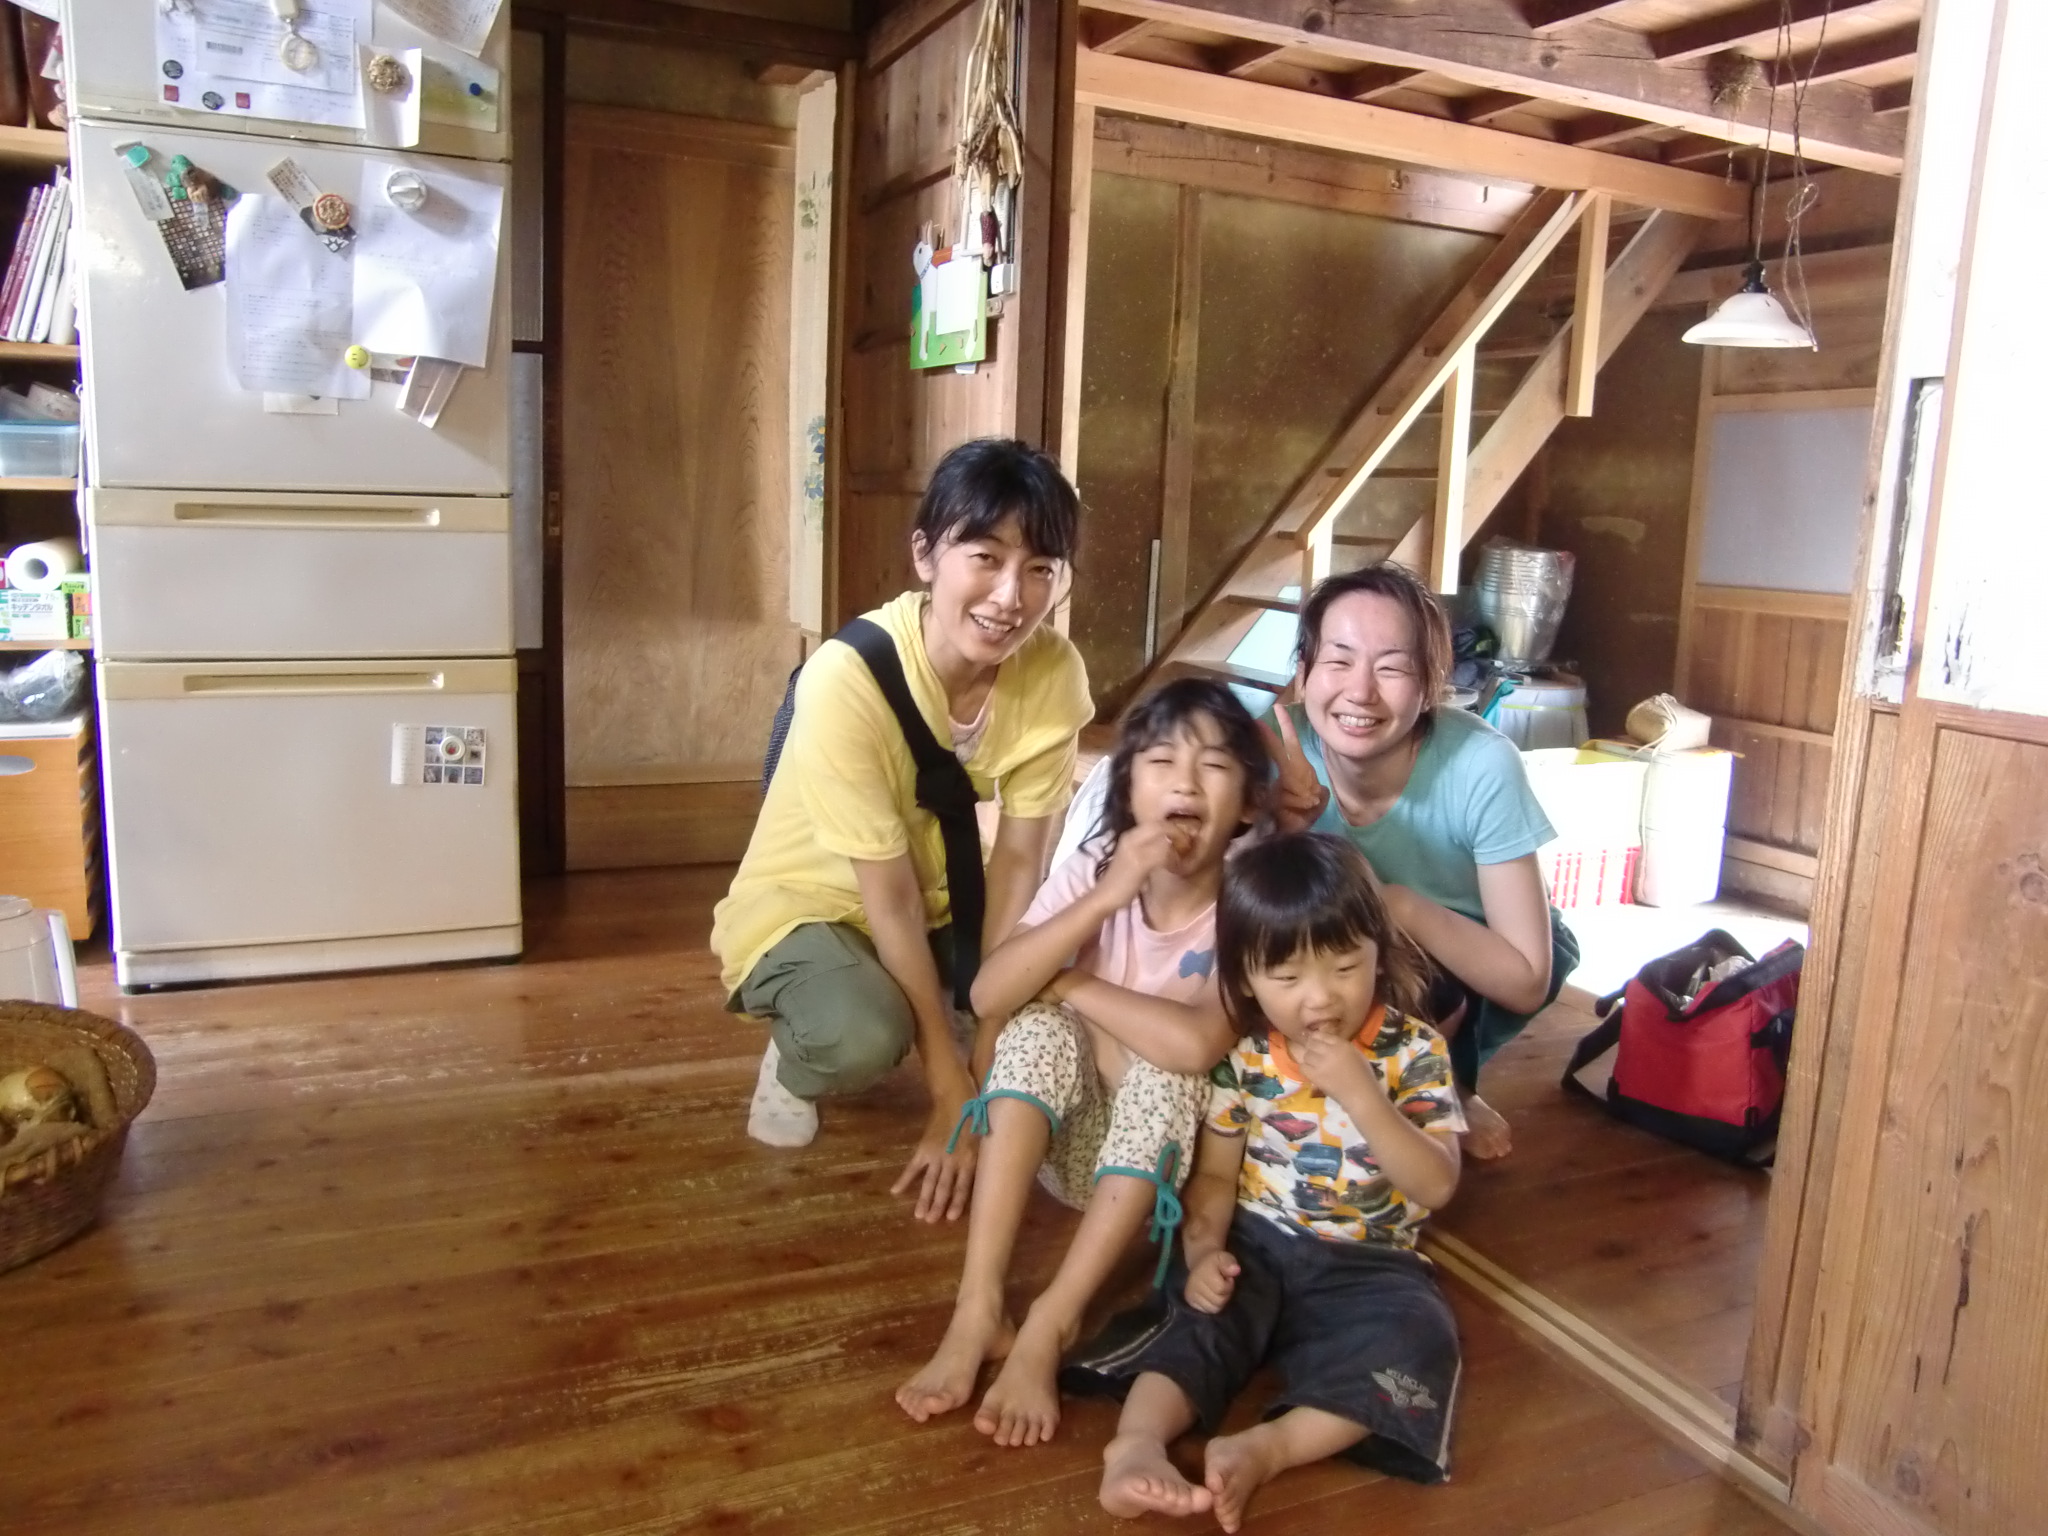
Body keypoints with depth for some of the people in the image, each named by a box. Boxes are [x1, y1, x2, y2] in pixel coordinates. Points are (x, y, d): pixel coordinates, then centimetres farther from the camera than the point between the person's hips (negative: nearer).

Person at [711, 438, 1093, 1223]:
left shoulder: (1053, 671, -19)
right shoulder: (847, 680, -32)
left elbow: (1018, 862, -17)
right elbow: (890, 899, -28)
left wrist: (985, 1061, -20)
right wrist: (954, 1093, -24)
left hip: (940, 898, 5)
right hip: (804, 904, -4)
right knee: (863, 1035, -34)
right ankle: (793, 1065, 3)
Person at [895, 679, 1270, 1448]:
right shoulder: (1093, 870, -12)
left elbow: (1197, 1044, -36)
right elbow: (989, 995, -25)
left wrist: (1071, 985, -23)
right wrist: (1103, 901, -34)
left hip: (1173, 1154, -2)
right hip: (1066, 1141, 2)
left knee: (1165, 1066, -31)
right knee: (1039, 1026, -26)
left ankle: (1049, 1327, -30)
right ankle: (978, 1309, -29)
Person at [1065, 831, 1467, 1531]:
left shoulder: (1415, 1053, -8)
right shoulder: (1243, 1060, -3)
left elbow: (1436, 1186, -16)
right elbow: (1216, 1175, 4)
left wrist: (1357, 1092, -27)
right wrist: (1203, 1251, -16)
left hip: (1368, 1265, -1)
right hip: (1257, 1244, 1)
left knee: (1416, 1340, -30)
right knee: (1201, 1310, -28)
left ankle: (1268, 1446, -36)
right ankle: (1138, 1440, -44)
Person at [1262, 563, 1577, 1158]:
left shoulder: (1481, 766, -33)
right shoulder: (1280, 749, -27)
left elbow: (1527, 981, -28)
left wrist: (1402, 906, -42)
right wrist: (1286, 835, -38)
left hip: (1476, 956, -2)